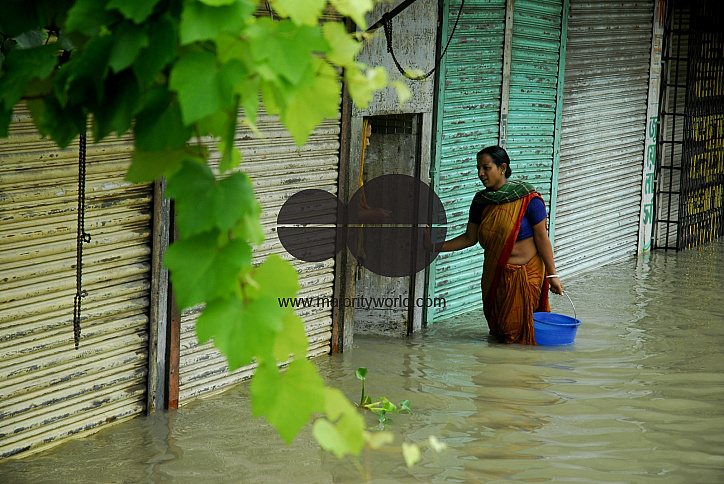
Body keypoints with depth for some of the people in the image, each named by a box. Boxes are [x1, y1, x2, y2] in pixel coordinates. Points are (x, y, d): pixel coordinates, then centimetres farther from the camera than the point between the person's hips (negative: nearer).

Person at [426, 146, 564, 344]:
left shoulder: (528, 199, -15)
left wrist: (552, 275, -11)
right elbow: (470, 238, 7)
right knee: (497, 332, 14)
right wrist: (437, 246, -4)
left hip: (525, 274, -5)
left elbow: (542, 238, -12)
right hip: (494, 276, 5)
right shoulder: (481, 201, 0)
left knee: (514, 335, -1)